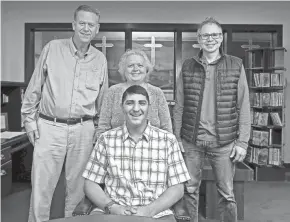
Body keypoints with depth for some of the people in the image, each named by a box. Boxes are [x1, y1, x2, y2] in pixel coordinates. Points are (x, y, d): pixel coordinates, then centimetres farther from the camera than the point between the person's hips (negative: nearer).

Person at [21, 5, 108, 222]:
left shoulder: (100, 59, 7)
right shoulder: (53, 48, 0)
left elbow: (102, 99, 14)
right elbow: (34, 88, 4)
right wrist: (30, 120, 2)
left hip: (83, 130, 2)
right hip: (49, 127, -2)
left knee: (78, 187, 11)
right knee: (41, 186, 2)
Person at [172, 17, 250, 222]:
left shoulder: (236, 65, 1)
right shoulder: (187, 67, 5)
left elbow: (243, 107, 0)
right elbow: (179, 107, 6)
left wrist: (242, 142, -5)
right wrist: (177, 138, 3)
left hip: (224, 142, -1)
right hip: (191, 141, 1)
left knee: (227, 194, 9)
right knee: (189, 190, 11)